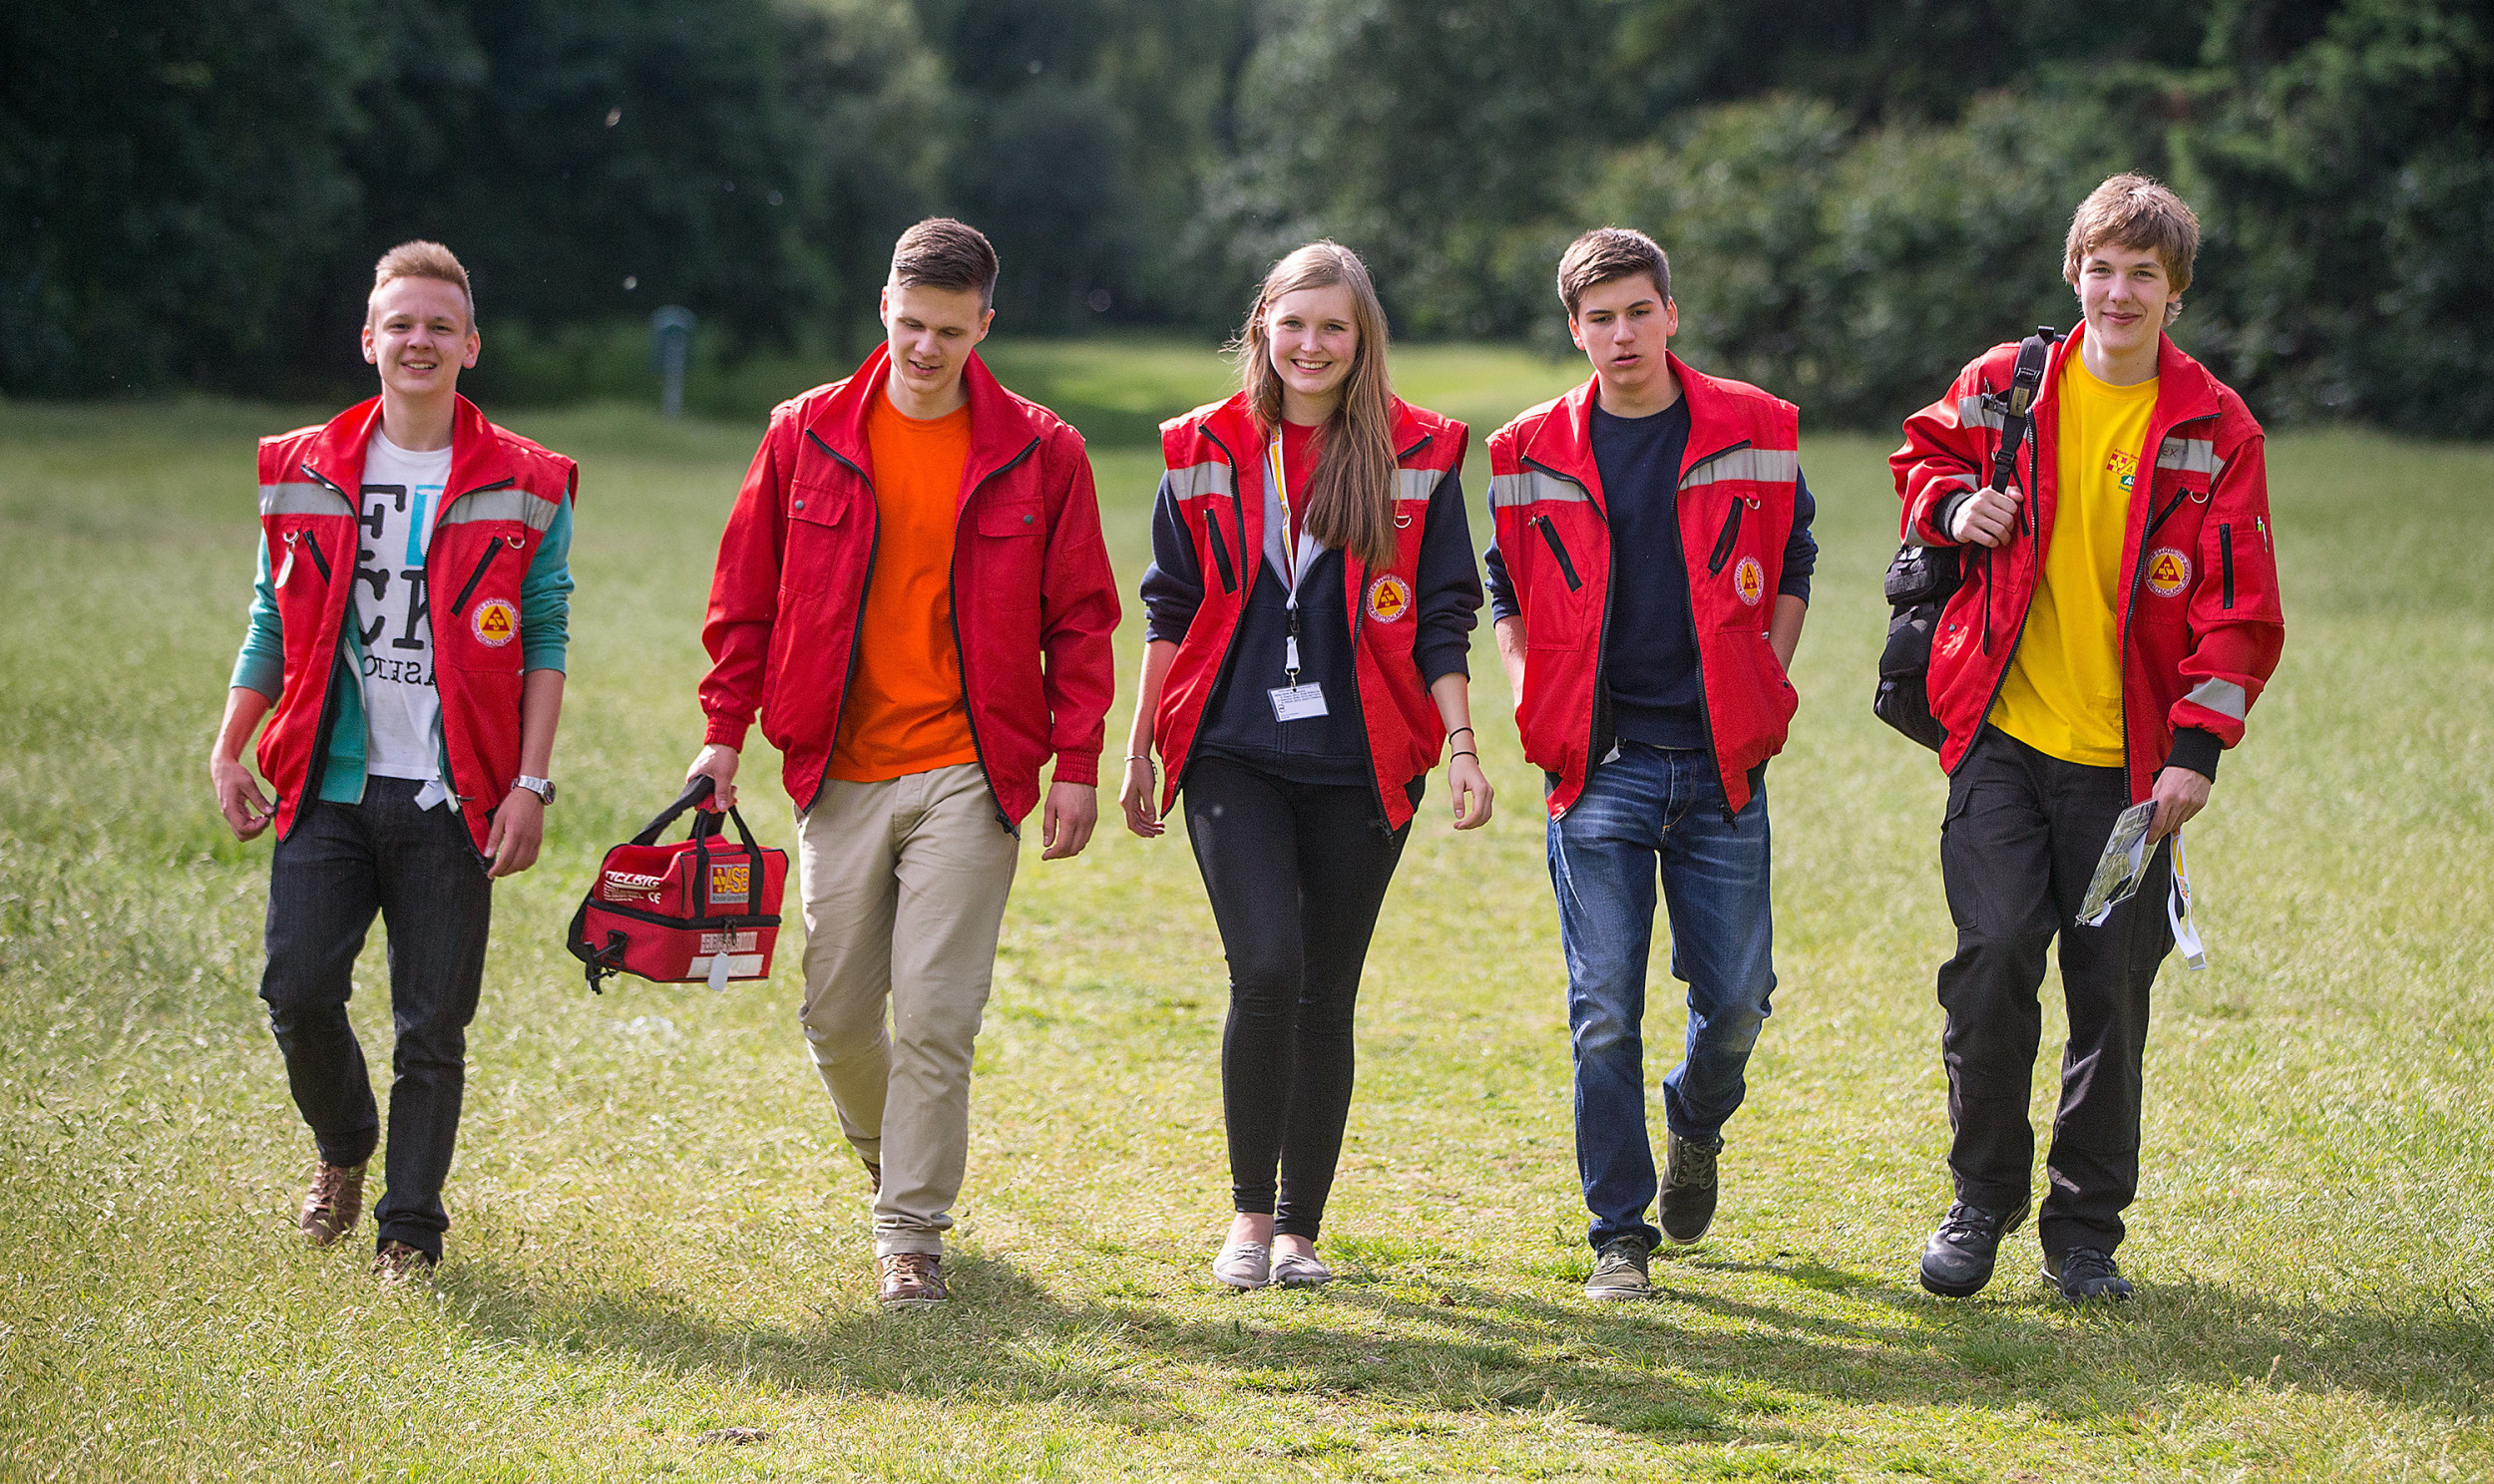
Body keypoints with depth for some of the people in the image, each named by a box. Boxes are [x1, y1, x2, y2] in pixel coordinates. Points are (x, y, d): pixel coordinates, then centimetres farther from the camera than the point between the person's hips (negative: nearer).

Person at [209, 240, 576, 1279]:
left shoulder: (524, 489, 3)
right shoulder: (303, 473, 9)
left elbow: (544, 645, 2)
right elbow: (273, 627, 14)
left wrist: (530, 784, -6)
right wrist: (228, 750, 4)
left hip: (452, 799, -2)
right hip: (327, 786, 2)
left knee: (434, 1021, 0)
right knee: (299, 989, -5)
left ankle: (410, 1224, 13)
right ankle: (343, 1149, 24)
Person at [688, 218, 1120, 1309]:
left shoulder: (1039, 454, 0)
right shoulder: (806, 437, 4)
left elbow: (1080, 617, 3)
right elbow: (746, 596, 9)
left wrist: (1077, 765, -2)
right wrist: (724, 730, 2)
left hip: (969, 774, -2)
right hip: (838, 771, 2)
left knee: (935, 1015, -7)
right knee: (837, 1014, 6)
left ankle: (912, 1231, 4)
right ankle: (892, 1163, 34)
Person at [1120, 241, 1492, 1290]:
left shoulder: (1418, 456, 2)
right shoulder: (1206, 452, 5)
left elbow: (1441, 620, 5)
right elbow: (1171, 611, 10)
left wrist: (1462, 745, -4)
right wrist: (1141, 751, 10)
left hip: (1359, 763, 1)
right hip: (1234, 756, 0)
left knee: (1325, 994, 5)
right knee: (1266, 969, -16)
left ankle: (1299, 1231, 16)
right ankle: (1249, 1213, -1)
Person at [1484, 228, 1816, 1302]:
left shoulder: (1756, 434, 2)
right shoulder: (1531, 455, 2)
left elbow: (1791, 567, 14)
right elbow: (1505, 589, 15)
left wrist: (1763, 691, 5)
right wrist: (1532, 699, 3)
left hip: (1720, 762, 1)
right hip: (1598, 764, -1)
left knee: (1736, 993, 3)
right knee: (1605, 1008, -5)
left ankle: (1695, 1126, 36)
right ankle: (1620, 1233, 5)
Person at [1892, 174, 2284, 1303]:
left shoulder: (2214, 428, 1)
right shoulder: (2001, 386, 4)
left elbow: (2239, 607, 0)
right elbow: (1923, 456, 24)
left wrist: (2198, 746, -10)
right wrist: (1953, 507, -1)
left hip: (2130, 759, 0)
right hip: (2003, 735, 0)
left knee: (2112, 992, 3)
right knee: (1993, 956, -11)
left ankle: (2085, 1229, 17)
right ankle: (1982, 1202, 8)